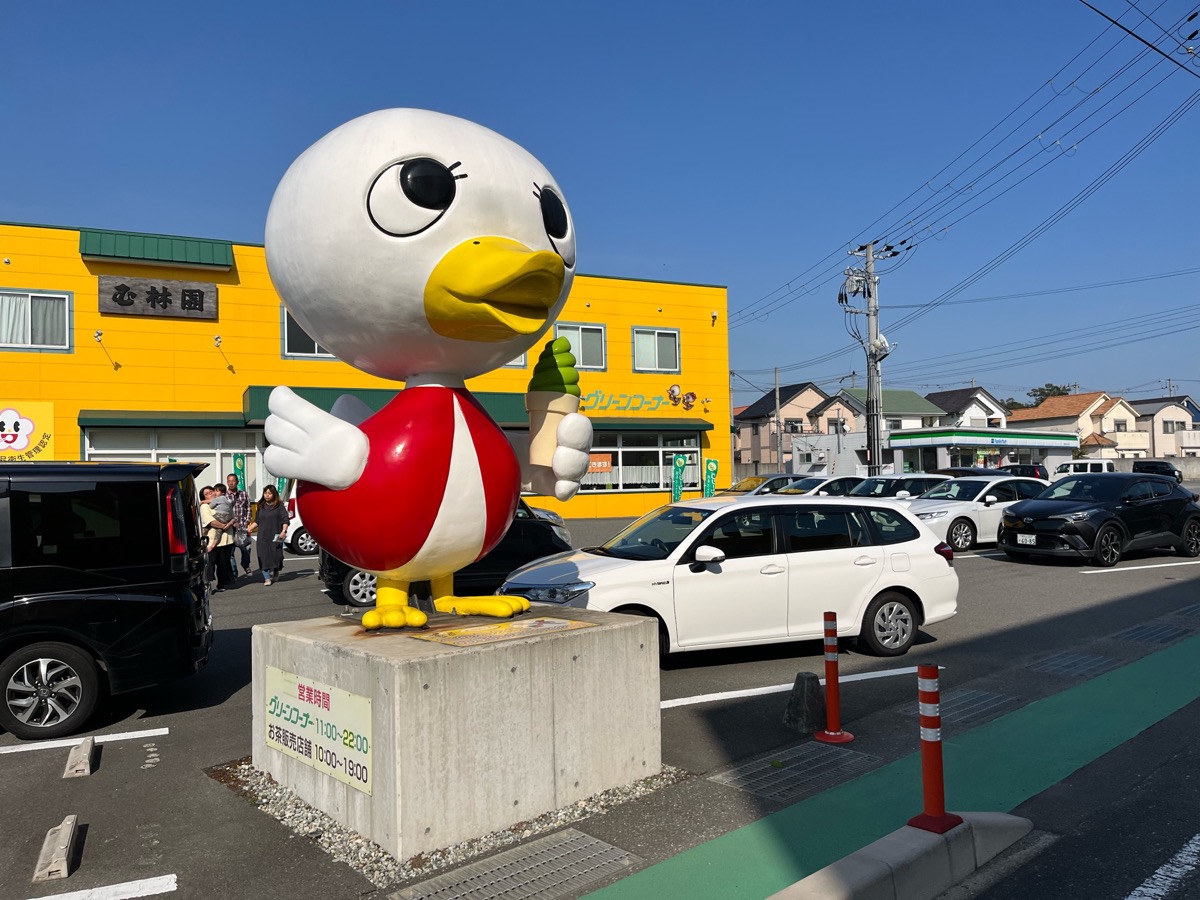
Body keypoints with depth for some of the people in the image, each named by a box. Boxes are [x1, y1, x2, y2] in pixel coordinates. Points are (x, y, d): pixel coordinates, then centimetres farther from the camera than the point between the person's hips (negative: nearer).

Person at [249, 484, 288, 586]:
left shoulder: (279, 506, 0)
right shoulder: (261, 506, 12)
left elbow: (285, 520, -5)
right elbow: (257, 521, 18)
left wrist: (283, 531, -18)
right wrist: (249, 529, 5)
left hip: (275, 536, -3)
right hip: (263, 537, 3)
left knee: (276, 554, 2)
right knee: (264, 556, -3)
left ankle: (276, 571, 31)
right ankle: (267, 578, 1)